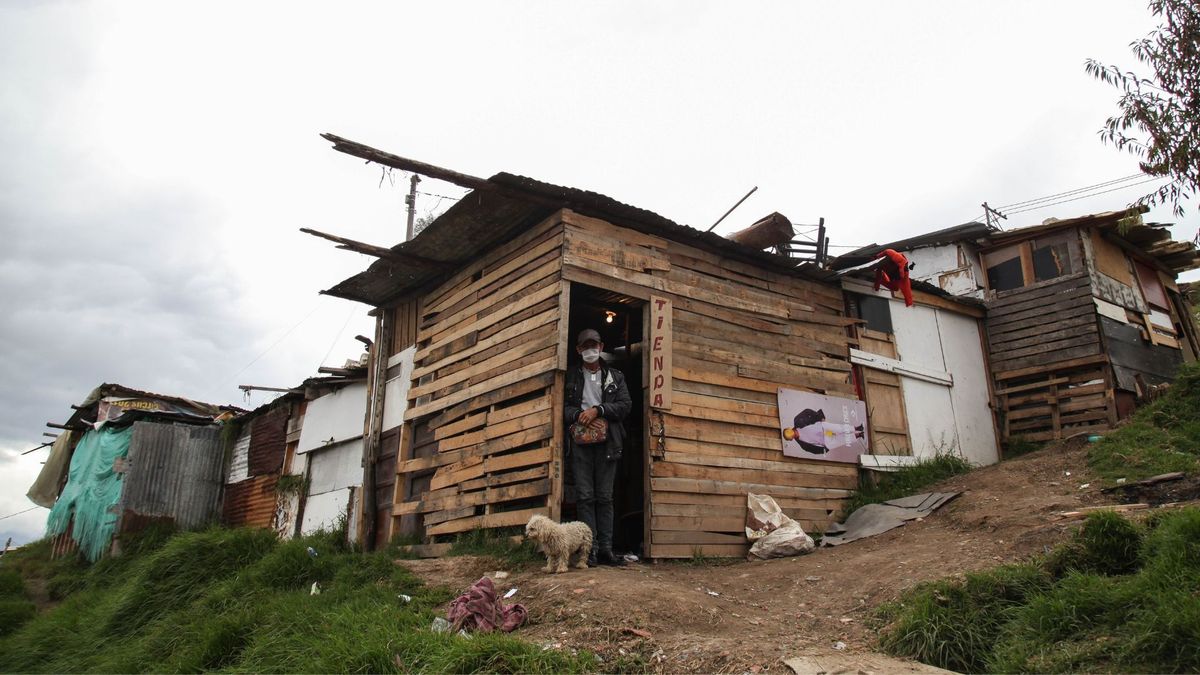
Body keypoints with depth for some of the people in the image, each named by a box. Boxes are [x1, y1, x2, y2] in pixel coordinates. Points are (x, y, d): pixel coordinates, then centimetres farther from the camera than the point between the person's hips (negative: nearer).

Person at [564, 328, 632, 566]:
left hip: (607, 442, 1)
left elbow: (625, 404, 2)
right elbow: (563, 406, 6)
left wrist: (597, 410, -10)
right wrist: (578, 415, -14)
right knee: (585, 496, -5)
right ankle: (590, 548, -4)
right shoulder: (570, 376, 13)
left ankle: (605, 549, 3)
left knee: (605, 497, 1)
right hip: (580, 440, 0)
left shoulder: (615, 376, 14)